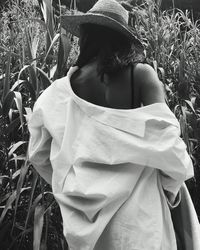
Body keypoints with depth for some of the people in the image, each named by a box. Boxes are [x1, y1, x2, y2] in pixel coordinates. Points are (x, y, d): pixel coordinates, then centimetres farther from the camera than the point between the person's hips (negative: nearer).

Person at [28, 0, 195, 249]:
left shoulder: (61, 89, -7)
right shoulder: (140, 75, -14)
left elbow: (38, 154, 3)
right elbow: (166, 138, -18)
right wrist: (173, 185, 1)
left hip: (85, 209, 2)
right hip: (135, 205, -2)